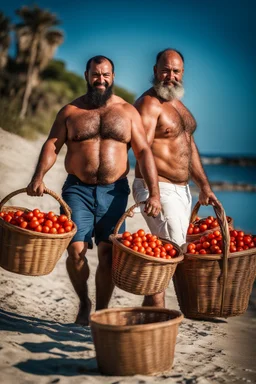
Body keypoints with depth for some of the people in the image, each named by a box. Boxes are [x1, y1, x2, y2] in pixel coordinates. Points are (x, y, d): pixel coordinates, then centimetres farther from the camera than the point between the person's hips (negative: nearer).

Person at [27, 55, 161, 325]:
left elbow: (143, 152, 1)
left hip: (114, 191, 0)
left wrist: (154, 193, -9)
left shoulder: (127, 112, 6)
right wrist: (38, 176, -21)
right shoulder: (70, 111, 7)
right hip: (78, 189, 0)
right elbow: (52, 144, -3)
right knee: (76, 250, -8)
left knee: (108, 253, -3)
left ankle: (101, 311, 12)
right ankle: (83, 302, 18)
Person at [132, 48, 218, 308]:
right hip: (158, 189, -9)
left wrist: (204, 185, 18)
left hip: (182, 189, 9)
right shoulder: (149, 104, -12)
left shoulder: (178, 103, 17)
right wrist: (153, 193, -36)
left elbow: (189, 144, 23)